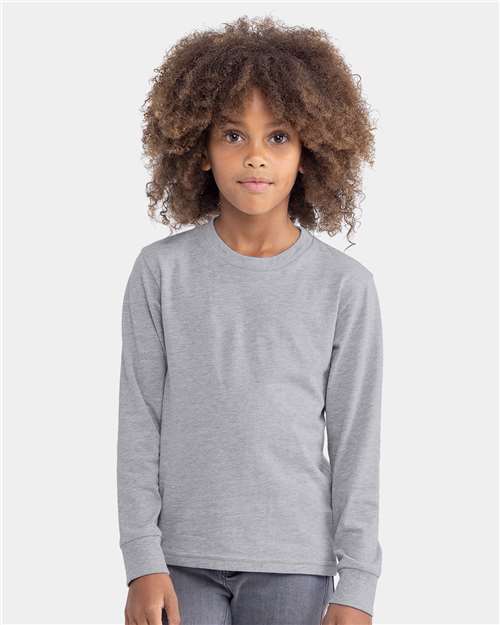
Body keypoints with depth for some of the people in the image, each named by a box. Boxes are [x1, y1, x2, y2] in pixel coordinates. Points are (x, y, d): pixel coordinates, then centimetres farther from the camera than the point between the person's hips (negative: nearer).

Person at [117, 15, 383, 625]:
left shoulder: (345, 286, -1)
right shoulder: (161, 272, 0)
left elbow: (356, 442, 1)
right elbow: (139, 424, 1)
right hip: (184, 559, 0)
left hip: (294, 569, 0)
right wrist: (143, 562, -4)